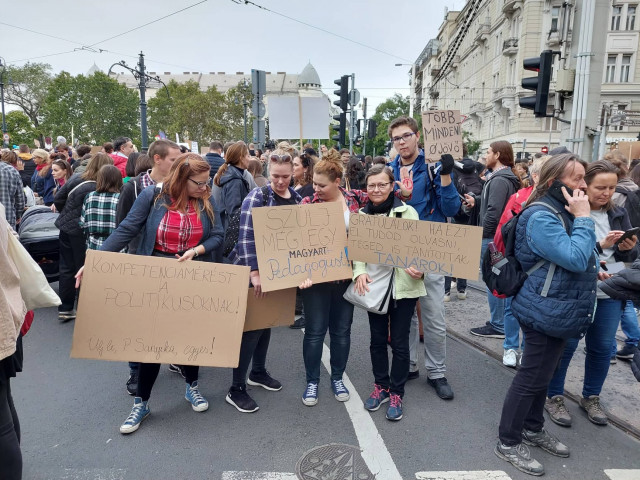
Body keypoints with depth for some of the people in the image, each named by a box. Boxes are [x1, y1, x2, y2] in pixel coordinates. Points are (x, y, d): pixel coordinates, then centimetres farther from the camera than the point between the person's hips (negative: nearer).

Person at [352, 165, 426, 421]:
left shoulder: (407, 212, -5)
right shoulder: (361, 215, 6)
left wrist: (418, 267, -24)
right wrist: (359, 272, -14)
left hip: (402, 285, -3)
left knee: (399, 342, 6)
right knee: (377, 339, 14)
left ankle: (396, 393, 23)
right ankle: (381, 386, 33)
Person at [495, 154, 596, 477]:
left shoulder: (560, 210, 11)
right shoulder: (541, 217, -21)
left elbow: (576, 257, 24)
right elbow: (575, 258, -27)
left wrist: (591, 269, 7)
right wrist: (584, 218, -20)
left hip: (557, 311, 10)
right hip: (546, 312, -10)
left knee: (542, 374, 21)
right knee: (531, 377, -1)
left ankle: (533, 429, 37)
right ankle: (508, 442, 14)